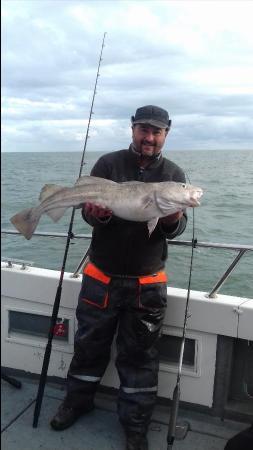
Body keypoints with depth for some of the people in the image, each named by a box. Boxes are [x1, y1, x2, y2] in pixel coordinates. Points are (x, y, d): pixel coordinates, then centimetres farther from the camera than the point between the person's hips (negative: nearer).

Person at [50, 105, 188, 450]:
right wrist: (97, 213, -28)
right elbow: (88, 208, -5)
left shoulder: (174, 174, 3)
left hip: (147, 284, 0)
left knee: (140, 355, 11)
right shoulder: (109, 164, -1)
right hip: (101, 276, 0)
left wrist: (173, 220, -26)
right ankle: (78, 400, 42)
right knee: (90, 344, 16)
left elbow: (178, 228, -2)